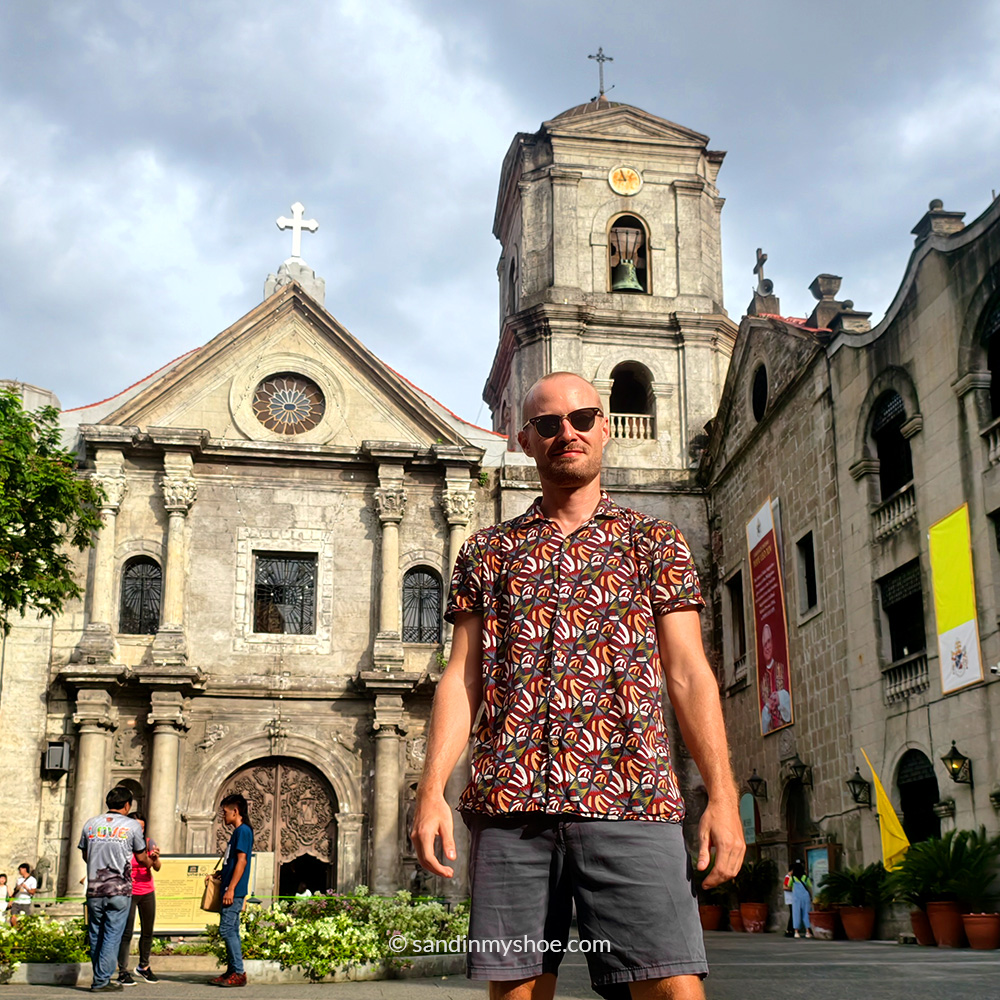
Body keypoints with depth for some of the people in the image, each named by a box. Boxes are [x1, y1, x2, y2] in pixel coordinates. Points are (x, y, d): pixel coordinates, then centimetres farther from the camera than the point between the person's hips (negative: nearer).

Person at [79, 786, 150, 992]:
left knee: (96, 935, 13)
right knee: (112, 935, 1)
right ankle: (102, 980, 0)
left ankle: (100, 978, 21)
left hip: (94, 890, 3)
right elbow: (141, 858, 8)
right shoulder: (132, 826, -2)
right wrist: (152, 862, 30)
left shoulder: (90, 824, 6)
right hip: (120, 890, -3)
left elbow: (85, 855, 18)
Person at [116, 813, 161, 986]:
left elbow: (156, 868, -4)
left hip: (147, 892, 5)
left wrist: (156, 858, -27)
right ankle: (123, 972, -5)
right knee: (126, 932, -10)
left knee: (147, 931, 12)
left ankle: (144, 966, 28)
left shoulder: (148, 842, 1)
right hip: (128, 892, -5)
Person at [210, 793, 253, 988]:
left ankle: (238, 973, -11)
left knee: (227, 929, -12)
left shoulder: (243, 831, -12)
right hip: (230, 889, 10)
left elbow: (242, 861, -19)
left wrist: (231, 888, -21)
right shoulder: (238, 832, 19)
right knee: (231, 930, 11)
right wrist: (219, 874, 14)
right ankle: (233, 971, 14)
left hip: (234, 891, -10)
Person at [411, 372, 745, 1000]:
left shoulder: (657, 542, 15)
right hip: (510, 806, 2)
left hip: (631, 802, -1)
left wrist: (723, 795, -4)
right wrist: (432, 791, 0)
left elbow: (688, 672, 8)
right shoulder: (488, 552, 18)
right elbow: (462, 676, 13)